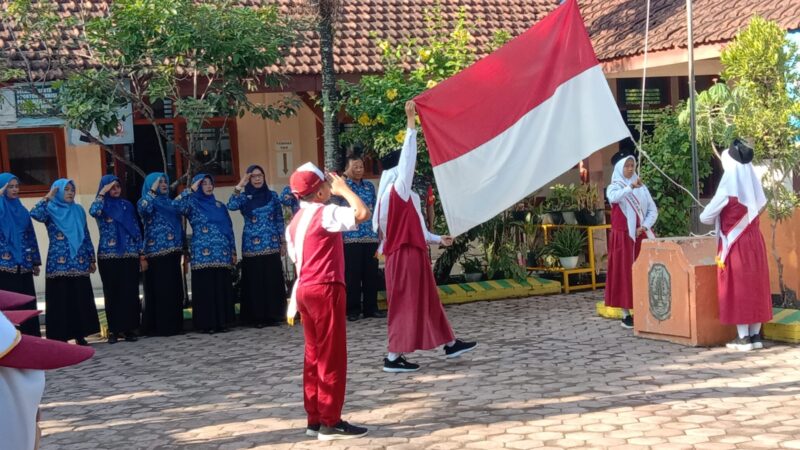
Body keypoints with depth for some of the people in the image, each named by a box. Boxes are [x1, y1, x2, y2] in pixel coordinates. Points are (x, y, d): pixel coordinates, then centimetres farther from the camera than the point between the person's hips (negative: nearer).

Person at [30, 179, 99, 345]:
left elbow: (86, 236, 14)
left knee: (81, 299, 4)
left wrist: (91, 259, 11)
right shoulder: (51, 210, 1)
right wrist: (48, 197, -14)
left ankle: (80, 335, 12)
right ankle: (61, 337, 1)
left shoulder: (78, 210, 13)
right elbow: (35, 214, -23)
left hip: (79, 263, 4)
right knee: (60, 301, -3)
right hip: (59, 263, -4)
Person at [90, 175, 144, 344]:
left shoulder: (127, 205, 11)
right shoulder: (102, 206, 2)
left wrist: (142, 255, 6)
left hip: (130, 256, 2)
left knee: (130, 293, 0)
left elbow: (137, 231, 11)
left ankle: (129, 328, 7)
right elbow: (93, 211, -25)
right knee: (112, 293, 1)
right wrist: (102, 193, -14)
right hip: (109, 256, -2)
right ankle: (114, 330, 7)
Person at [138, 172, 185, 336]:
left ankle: (174, 324, 11)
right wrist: (153, 190, -20)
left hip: (173, 251, 7)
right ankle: (158, 326, -5)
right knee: (159, 290, -7)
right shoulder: (147, 201, 0)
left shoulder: (170, 202, 19)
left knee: (174, 289, 6)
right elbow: (143, 209, -25)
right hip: (157, 252, -7)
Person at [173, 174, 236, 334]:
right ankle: (207, 324, 0)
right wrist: (191, 189, -9)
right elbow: (175, 204, -17)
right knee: (205, 289, -4)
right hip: (203, 255, -4)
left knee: (222, 288, 3)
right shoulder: (193, 204, 4)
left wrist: (233, 251, 11)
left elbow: (229, 229, 16)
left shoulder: (220, 206, 16)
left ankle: (222, 321, 10)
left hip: (222, 255, 4)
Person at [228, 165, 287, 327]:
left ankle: (273, 315, 10)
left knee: (273, 280, 2)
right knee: (255, 281, 0)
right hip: (252, 246, -1)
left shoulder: (272, 195, 7)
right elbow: (231, 206, -20)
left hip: (271, 245, 1)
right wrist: (240, 186, -19)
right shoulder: (244, 197, 2)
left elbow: (279, 220, 9)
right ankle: (257, 317, 6)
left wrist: (282, 242, 6)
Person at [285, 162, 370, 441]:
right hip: (325, 290, -9)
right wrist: (344, 189, -8)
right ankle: (330, 422, -2)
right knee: (332, 357, -4)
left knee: (314, 356, 12)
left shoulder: (295, 222, 15)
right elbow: (362, 213, -23)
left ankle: (315, 419, 15)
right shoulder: (326, 214, -13)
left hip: (306, 290, 9)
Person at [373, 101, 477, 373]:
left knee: (427, 300, 15)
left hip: (410, 253, 10)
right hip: (405, 256, -10)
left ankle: (450, 344, 25)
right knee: (406, 304, -4)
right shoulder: (397, 190, -14)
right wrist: (411, 123, -19)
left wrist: (437, 239, 22)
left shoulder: (397, 195, 13)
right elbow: (407, 157, -20)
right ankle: (393, 357, 0)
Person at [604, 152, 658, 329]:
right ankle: (626, 314, -2)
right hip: (623, 236, -4)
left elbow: (653, 210, 8)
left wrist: (645, 226, -9)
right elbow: (613, 198, -25)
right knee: (624, 273, -4)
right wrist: (631, 187, -40)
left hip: (642, 235, 4)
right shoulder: (614, 187, 0)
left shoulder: (642, 187, 11)